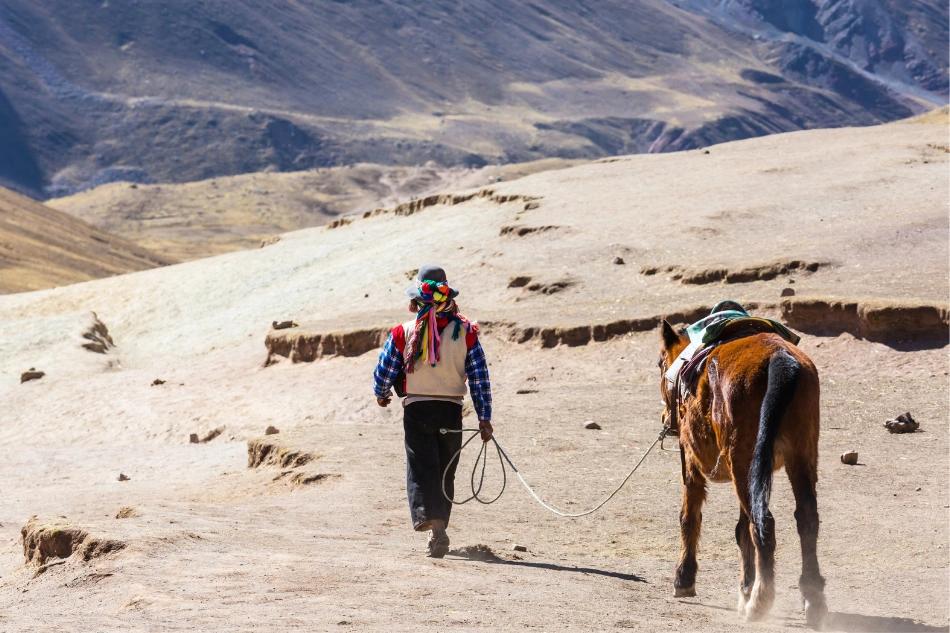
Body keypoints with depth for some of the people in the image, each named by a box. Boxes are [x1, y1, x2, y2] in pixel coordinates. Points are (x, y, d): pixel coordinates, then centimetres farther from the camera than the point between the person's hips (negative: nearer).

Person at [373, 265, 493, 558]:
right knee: (445, 472, 13)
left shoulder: (403, 333, -4)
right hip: (451, 410, 2)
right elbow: (480, 378, 0)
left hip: (416, 409, -2)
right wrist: (484, 418, 5)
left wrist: (381, 394, 25)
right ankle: (438, 530, 16)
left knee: (420, 468, -4)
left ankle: (427, 515, -28)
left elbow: (383, 371, 4)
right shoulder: (465, 332, 0)